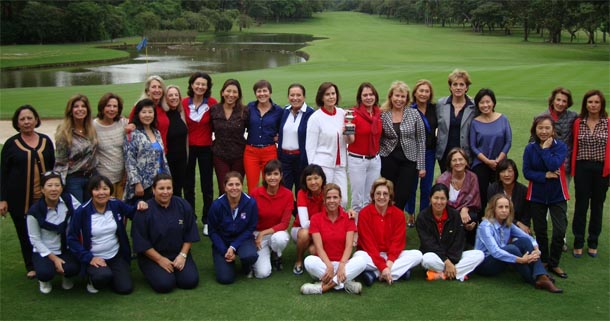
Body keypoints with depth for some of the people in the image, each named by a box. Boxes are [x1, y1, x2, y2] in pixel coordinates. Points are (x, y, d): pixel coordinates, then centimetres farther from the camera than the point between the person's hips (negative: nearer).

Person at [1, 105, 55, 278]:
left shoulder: (46, 141, 7)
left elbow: (53, 167, 12)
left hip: (44, 197, 1)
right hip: (20, 198, -1)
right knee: (25, 233, 7)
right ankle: (31, 266, 23)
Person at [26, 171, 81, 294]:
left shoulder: (68, 199, -10)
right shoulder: (34, 211, -15)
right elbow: (35, 239, -8)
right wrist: (54, 258, -13)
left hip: (66, 249, 2)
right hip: (44, 251, -2)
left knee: (73, 268, -27)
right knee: (45, 272, -30)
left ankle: (66, 277, 12)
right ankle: (44, 280, 10)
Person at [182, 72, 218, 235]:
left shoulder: (212, 103, -9)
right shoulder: (184, 103, -6)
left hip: (206, 148, -1)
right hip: (188, 148, 2)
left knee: (207, 186, 5)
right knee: (188, 186, 12)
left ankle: (207, 221, 17)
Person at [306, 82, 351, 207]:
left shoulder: (342, 113, 8)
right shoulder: (316, 117, -7)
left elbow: (349, 141, 17)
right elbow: (310, 147, -5)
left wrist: (348, 134, -5)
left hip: (340, 164, 5)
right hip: (323, 164, -5)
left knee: (343, 201, 2)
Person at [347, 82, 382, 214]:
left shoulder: (379, 113, 6)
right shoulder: (353, 113, -10)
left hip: (375, 159, 5)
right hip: (357, 160, -5)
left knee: (371, 198, 11)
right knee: (358, 199, 0)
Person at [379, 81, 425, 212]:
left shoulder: (414, 114, 0)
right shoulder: (383, 115, 0)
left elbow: (421, 140, 2)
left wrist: (421, 166, 0)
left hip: (409, 161, 0)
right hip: (388, 160, 0)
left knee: (402, 198, -6)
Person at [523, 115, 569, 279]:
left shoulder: (561, 146, -8)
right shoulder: (530, 148, -4)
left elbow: (554, 165, -24)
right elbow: (526, 172, -8)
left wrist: (545, 149, -16)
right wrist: (545, 176, -19)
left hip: (557, 196, -1)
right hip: (537, 196, 1)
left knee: (560, 232, -6)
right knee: (540, 231, 12)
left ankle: (554, 264, 12)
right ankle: (543, 261, 29)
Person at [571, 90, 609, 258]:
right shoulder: (578, 123, 0)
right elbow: (575, 146, 2)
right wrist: (573, 169, -2)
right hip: (582, 168, 0)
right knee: (581, 205, 5)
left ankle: (593, 243, 24)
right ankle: (578, 243, 16)